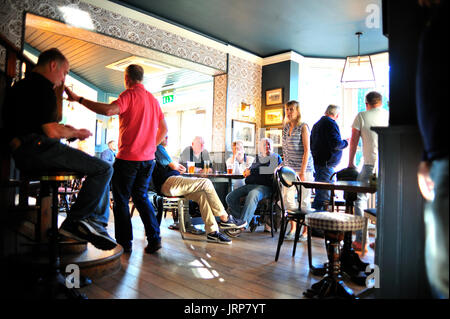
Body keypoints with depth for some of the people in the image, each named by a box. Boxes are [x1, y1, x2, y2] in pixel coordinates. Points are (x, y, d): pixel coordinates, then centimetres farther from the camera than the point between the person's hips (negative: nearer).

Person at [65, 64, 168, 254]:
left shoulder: (129, 94, -8)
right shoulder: (152, 99, 15)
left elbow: (109, 110, -26)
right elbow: (163, 128, 19)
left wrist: (79, 99, -20)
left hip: (128, 158, -7)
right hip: (148, 159, 7)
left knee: (121, 200, 5)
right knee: (141, 197, 16)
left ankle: (124, 243, 10)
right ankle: (154, 239, 11)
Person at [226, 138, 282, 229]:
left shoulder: (276, 157, 10)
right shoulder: (257, 158, 29)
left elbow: (271, 169, -8)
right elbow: (250, 170, 35)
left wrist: (252, 171, -7)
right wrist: (247, 171, 9)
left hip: (264, 186, -7)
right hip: (249, 185, 7)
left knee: (252, 195, -39)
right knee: (230, 197, -14)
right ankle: (249, 219, -19)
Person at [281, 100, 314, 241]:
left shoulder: (303, 127, -5)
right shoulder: (286, 127, 13)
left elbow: (306, 150, -11)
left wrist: (302, 171, -16)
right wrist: (284, 166, 12)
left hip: (303, 168, -6)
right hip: (289, 169, 6)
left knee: (304, 200, 0)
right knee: (288, 197, 4)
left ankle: (306, 230, 11)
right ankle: (293, 228, 17)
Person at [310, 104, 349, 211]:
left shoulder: (317, 124, 18)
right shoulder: (331, 123, -11)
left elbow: (312, 143, 23)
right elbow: (336, 144, -19)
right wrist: (346, 142, -1)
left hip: (317, 162, 10)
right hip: (326, 165, -10)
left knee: (320, 191, 17)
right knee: (324, 194, -8)